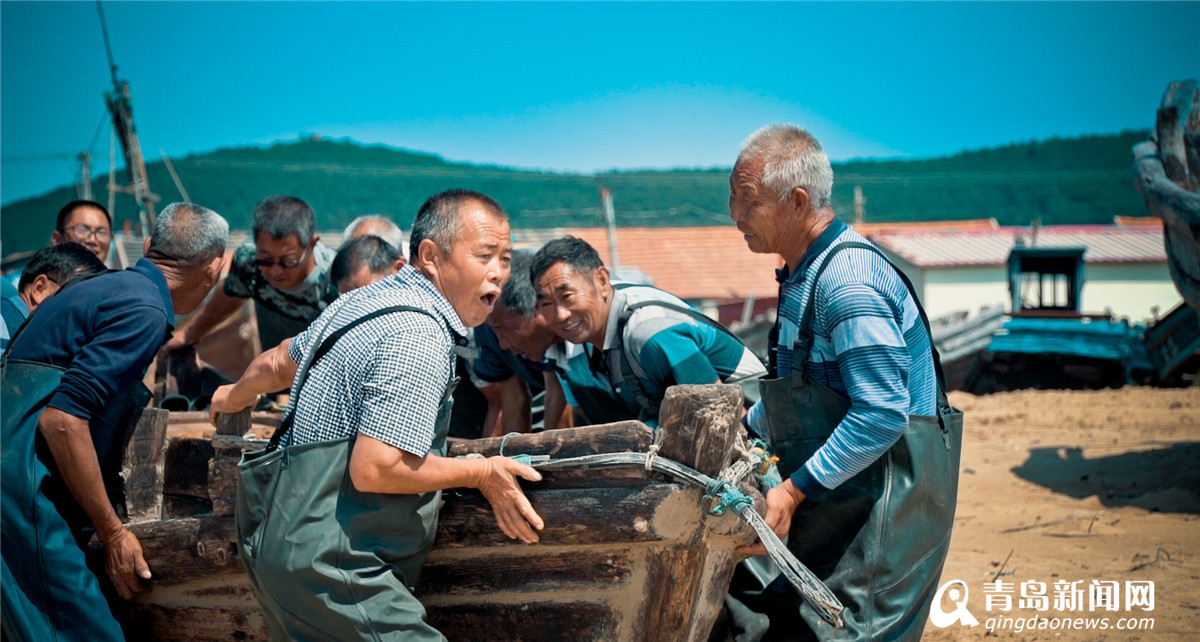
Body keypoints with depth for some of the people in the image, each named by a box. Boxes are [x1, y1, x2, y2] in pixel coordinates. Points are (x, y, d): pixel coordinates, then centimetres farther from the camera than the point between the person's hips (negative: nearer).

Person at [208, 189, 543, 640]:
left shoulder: (368, 299, 11)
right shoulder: (420, 337, -20)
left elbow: (278, 363, 27)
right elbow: (374, 470, -26)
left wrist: (237, 395, 49)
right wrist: (480, 474, -14)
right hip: (329, 565, -11)